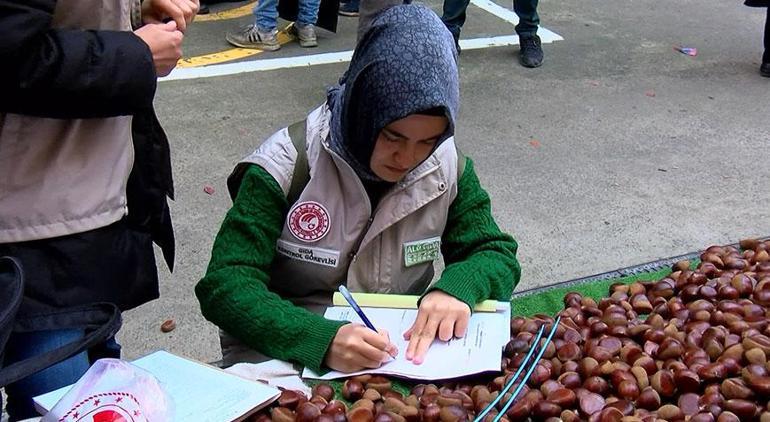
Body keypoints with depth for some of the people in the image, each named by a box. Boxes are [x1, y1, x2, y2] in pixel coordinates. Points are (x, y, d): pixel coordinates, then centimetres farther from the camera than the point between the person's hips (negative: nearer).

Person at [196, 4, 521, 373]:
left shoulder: (447, 166, -4)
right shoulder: (286, 166, -16)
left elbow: (496, 256, 4)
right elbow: (225, 287, -20)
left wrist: (456, 288, -21)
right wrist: (322, 340, -37)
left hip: (402, 354, 3)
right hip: (286, 361, -3)